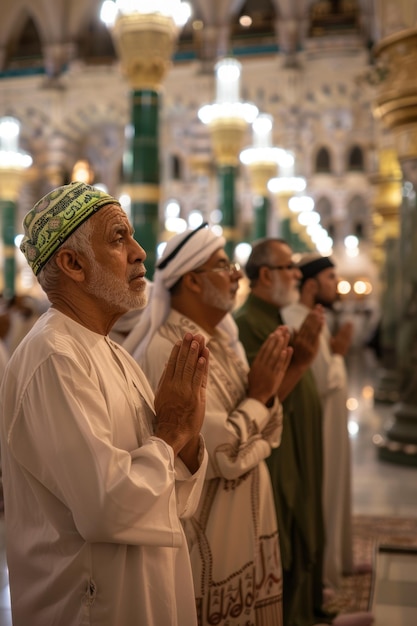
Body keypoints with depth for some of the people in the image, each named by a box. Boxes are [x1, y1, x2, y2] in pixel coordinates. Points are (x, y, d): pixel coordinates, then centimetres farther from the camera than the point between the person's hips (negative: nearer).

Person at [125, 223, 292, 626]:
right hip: (204, 538, -8)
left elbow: (267, 437, 7)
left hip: (245, 525, 8)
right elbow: (223, 452, -25)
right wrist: (258, 396, -13)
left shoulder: (224, 342, 6)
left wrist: (267, 393, -11)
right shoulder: (165, 352, -21)